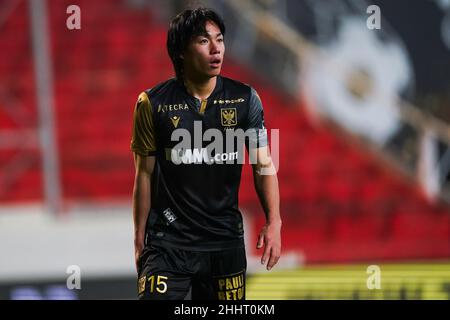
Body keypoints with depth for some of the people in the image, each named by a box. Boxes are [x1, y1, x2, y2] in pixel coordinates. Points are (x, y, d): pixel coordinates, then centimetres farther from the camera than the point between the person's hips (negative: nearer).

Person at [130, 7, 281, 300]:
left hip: (226, 240, 2)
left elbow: (263, 165, 3)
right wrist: (139, 240, 5)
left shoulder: (245, 99, 2)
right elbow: (145, 174, 4)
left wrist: (274, 221, -11)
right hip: (169, 240, -2)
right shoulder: (154, 103, -3)